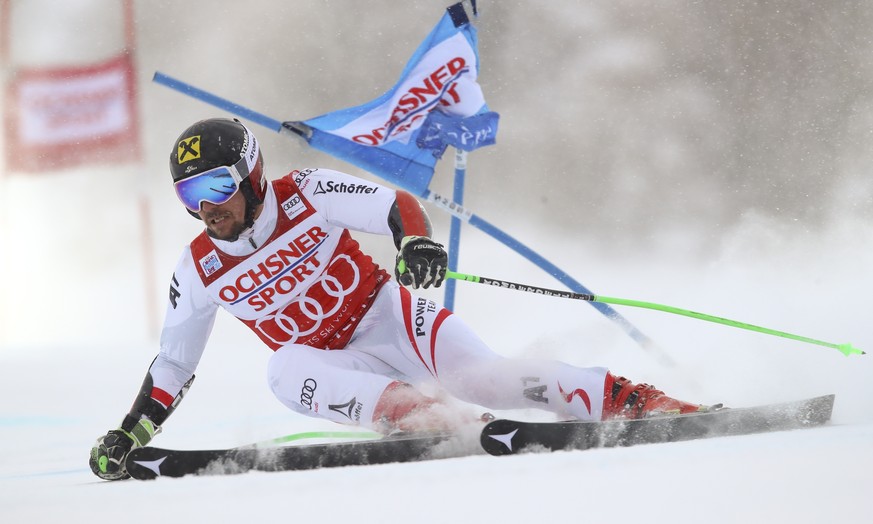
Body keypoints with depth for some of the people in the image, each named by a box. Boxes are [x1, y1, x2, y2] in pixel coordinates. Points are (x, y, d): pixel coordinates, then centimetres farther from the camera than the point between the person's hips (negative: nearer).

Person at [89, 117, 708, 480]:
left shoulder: (305, 196, -12)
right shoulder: (200, 272, -2)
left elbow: (396, 205, -17)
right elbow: (172, 366, 8)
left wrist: (417, 241, -40)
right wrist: (129, 437, 1)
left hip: (389, 318, -3)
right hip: (339, 365, 3)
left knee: (482, 376, -28)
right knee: (285, 370, -32)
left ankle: (634, 401, -28)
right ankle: (428, 417, -46)